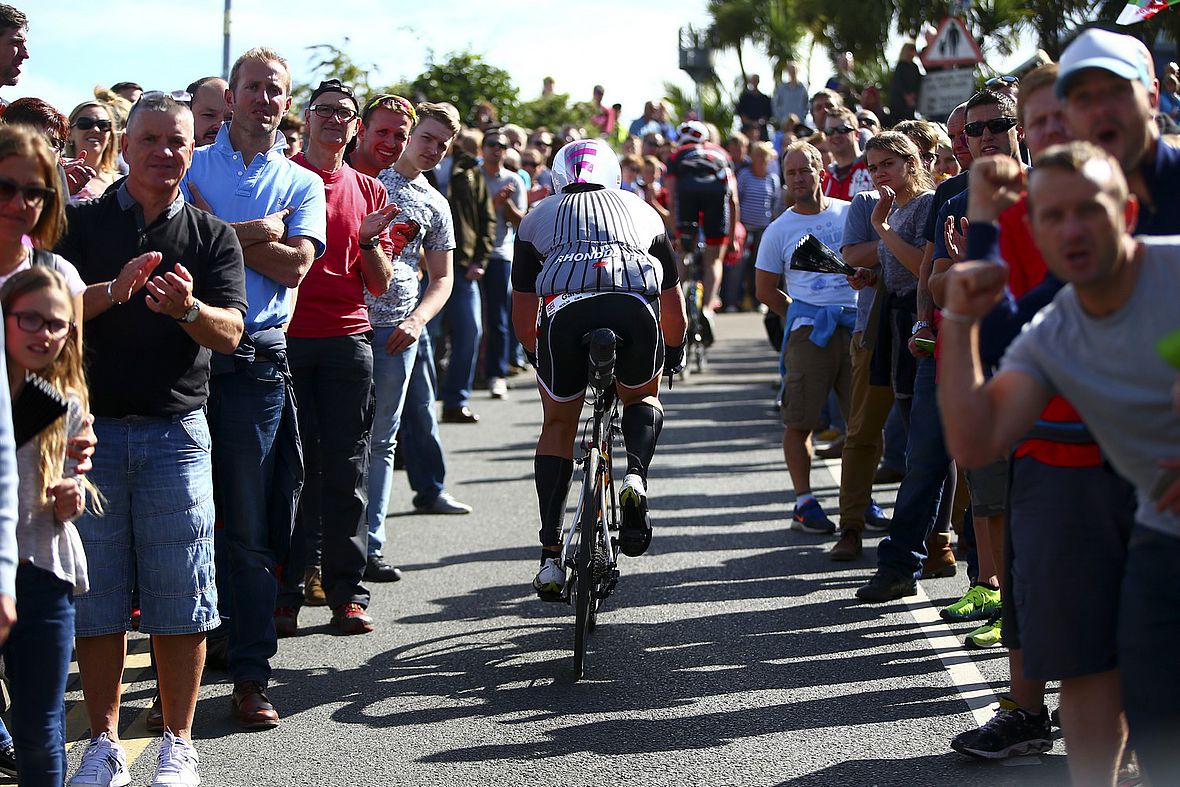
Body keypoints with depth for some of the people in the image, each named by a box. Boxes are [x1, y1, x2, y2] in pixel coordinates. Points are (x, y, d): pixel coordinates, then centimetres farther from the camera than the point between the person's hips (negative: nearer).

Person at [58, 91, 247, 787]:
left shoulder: (213, 236, 9)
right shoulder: (84, 224, 7)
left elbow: (230, 333, -2)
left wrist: (188, 308, -23)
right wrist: (115, 291, -24)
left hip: (176, 433, 0)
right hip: (90, 426, 0)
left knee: (180, 597, 0)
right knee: (96, 596, 4)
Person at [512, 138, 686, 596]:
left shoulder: (538, 216, 32)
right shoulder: (640, 210, 35)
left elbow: (522, 316, 30)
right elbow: (674, 305, 41)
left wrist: (539, 355, 49)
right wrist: (675, 352, 59)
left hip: (565, 309, 0)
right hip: (636, 307, 1)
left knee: (558, 425, 21)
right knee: (642, 396, 31)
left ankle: (550, 556, 12)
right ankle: (636, 474, 1)